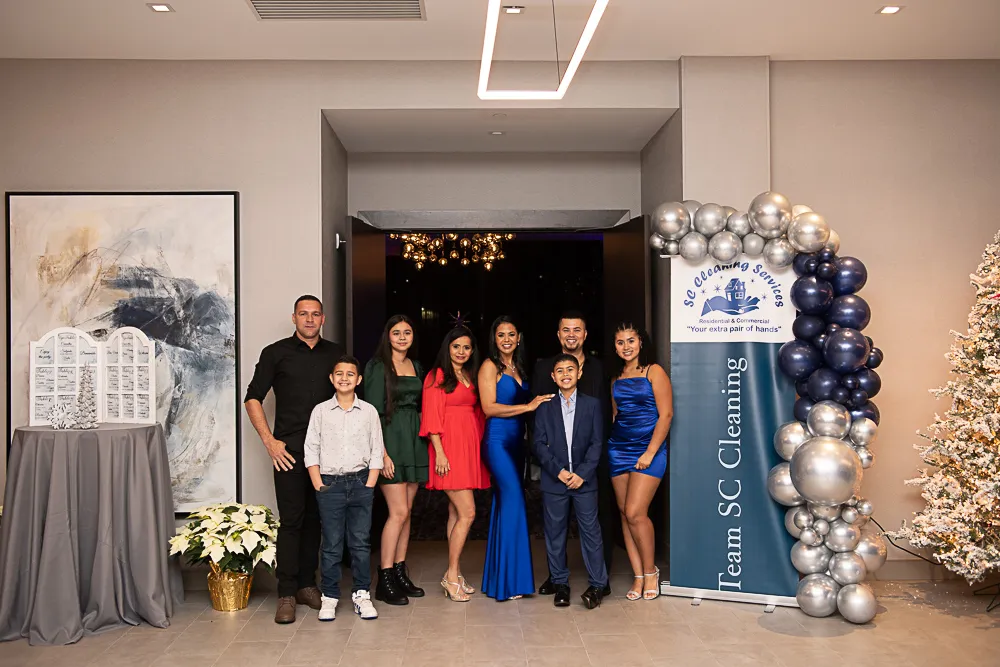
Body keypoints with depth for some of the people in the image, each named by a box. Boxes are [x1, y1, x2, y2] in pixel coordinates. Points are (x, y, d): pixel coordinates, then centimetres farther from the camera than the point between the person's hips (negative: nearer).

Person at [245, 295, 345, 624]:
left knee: (315, 519, 9)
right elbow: (253, 398, 3)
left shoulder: (335, 353, 11)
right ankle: (286, 593, 3)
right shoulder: (276, 353, 3)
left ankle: (307, 584, 20)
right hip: (289, 449, -3)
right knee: (291, 520, -4)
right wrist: (269, 440, -6)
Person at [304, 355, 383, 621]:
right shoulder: (320, 411, 4)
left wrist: (369, 486, -3)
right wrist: (319, 486, -5)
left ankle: (361, 594, 14)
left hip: (360, 482, 1)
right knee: (332, 544, 2)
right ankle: (329, 596, 12)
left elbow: (376, 452, 5)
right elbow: (311, 450, 3)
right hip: (330, 483, 0)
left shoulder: (369, 411, 5)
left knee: (360, 542, 3)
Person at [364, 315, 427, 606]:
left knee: (406, 510, 9)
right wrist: (382, 452, -16)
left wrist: (423, 439, 9)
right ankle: (384, 582, -1)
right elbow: (373, 412, -11)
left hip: (414, 440, 7)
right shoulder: (378, 367, -5)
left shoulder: (416, 367, 15)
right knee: (398, 511, -9)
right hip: (391, 440, -7)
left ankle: (400, 574, 17)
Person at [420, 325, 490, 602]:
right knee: (467, 513, -10)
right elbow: (432, 416, -9)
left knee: (456, 512, 10)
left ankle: (454, 575, 15)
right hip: (449, 448, -7)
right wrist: (439, 452, -16)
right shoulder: (438, 375, -4)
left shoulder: (471, 377, 18)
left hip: (470, 449, 7)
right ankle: (452, 575, -1)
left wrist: (479, 447, 11)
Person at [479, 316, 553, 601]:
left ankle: (499, 576, 15)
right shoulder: (490, 366, -4)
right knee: (513, 499, -13)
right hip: (497, 441, -7)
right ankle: (509, 581, -7)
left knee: (504, 503, 8)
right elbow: (489, 407, -13)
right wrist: (528, 406, -13)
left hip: (516, 441, 7)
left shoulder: (517, 368, 16)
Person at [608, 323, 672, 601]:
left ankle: (650, 571, 8)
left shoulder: (654, 372, -4)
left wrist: (650, 452, -14)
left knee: (635, 513, -13)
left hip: (648, 448, -6)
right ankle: (638, 576, 13)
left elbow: (666, 415, -9)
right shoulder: (617, 377, 13)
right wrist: (611, 442, 8)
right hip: (618, 449, 6)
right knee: (624, 514, 5)